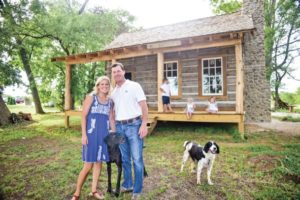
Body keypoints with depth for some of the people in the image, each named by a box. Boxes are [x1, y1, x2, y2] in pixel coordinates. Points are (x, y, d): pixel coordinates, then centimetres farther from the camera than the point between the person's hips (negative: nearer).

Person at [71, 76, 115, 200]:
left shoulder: (110, 101, 9)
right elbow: (83, 116, -7)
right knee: (88, 165, -1)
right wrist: (83, 134, -13)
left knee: (99, 163, 11)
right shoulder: (91, 97, -4)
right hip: (91, 134, -4)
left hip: (104, 135, 5)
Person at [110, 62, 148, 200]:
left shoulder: (134, 86, -3)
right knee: (124, 158, 15)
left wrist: (144, 125, -16)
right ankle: (127, 185, 31)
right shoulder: (114, 92, 14)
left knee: (137, 159, 0)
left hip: (134, 125, -5)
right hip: (120, 127, 6)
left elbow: (144, 106, -8)